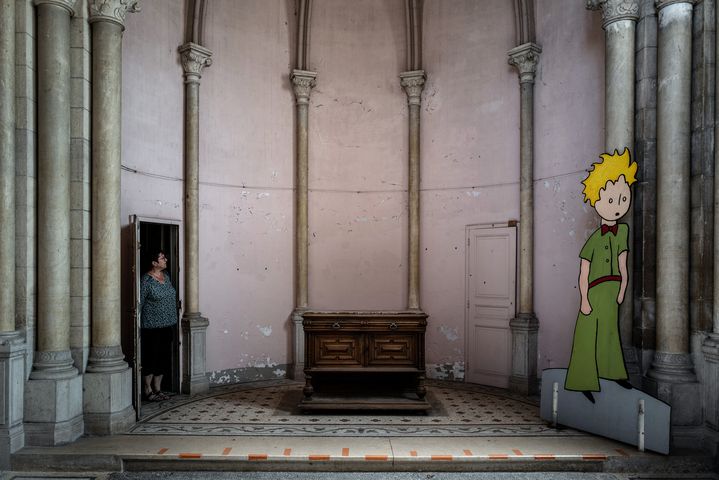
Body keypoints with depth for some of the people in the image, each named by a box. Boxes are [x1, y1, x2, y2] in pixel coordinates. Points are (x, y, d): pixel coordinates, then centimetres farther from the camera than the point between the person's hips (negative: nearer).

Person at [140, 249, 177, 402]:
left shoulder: (166, 276, 9)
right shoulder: (146, 280, -13)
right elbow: (139, 303, -12)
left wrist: (172, 320, 19)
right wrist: (138, 325, -13)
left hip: (167, 325, 7)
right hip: (152, 326, -7)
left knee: (163, 357, 11)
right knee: (151, 357, 0)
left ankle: (158, 389, 22)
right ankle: (148, 390, 15)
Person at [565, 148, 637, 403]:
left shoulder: (623, 230, -2)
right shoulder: (593, 239, -21)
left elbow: (622, 259, 9)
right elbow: (583, 272, -18)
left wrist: (623, 285, 14)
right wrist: (584, 300, -15)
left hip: (612, 289, 7)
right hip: (594, 291, -7)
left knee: (610, 329, 22)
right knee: (587, 334, 1)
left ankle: (611, 371, 41)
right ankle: (584, 382, 12)